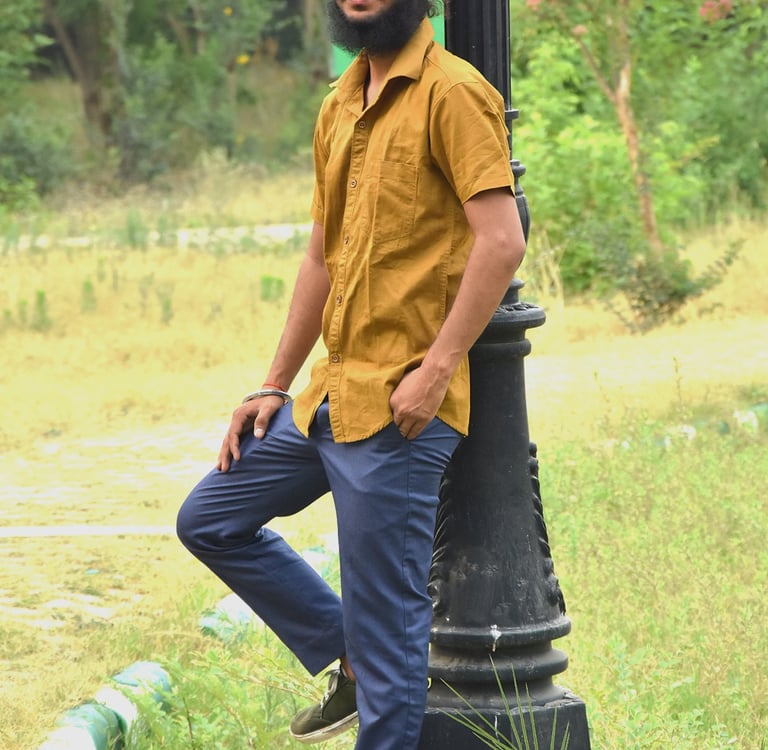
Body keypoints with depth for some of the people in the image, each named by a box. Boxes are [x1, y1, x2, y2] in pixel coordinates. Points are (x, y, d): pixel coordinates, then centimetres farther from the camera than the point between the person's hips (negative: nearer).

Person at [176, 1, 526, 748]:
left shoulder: (451, 93, -11)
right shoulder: (340, 108, 15)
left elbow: (501, 241, -18)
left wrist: (436, 369, -22)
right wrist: (273, 386, 17)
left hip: (400, 406, -9)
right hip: (331, 391, 9)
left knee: (385, 621, -4)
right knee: (209, 520, 17)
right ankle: (350, 662, 24)